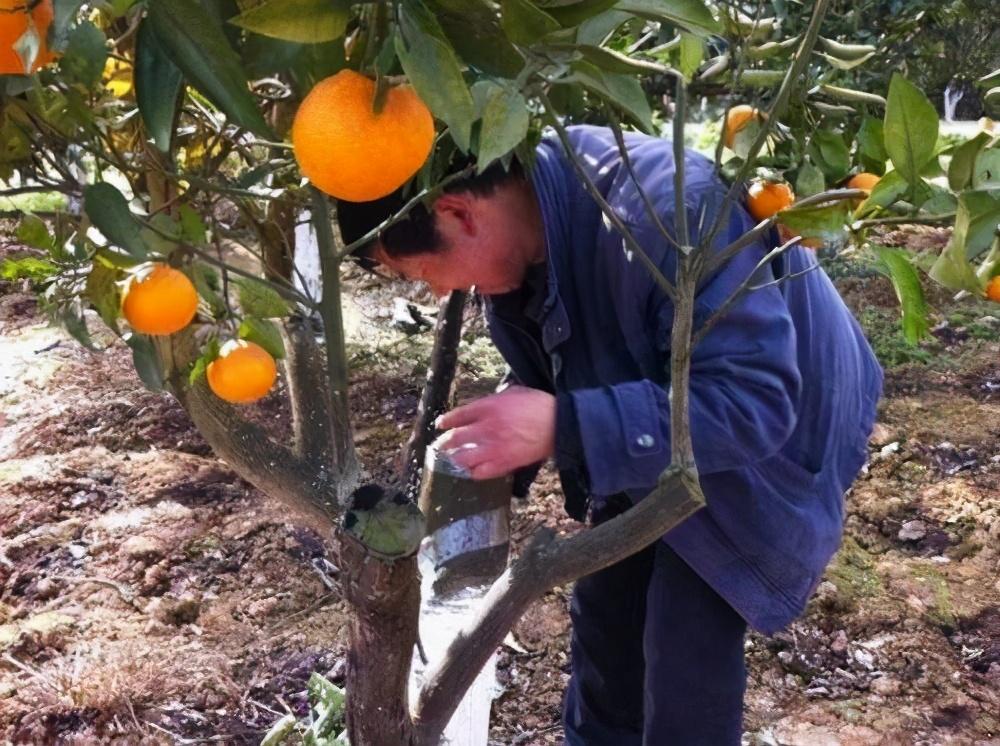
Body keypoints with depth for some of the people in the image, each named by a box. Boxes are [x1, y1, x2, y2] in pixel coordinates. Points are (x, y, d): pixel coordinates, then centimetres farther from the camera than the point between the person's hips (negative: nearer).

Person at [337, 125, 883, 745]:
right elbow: (554, 369, 3)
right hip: (651, 437, 7)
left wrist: (564, 428, -46)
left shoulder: (667, 213, -40)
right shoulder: (521, 224, -14)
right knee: (605, 608, 15)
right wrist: (495, 453, -11)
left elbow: (755, 401, -40)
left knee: (686, 651, -9)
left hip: (764, 444, -7)